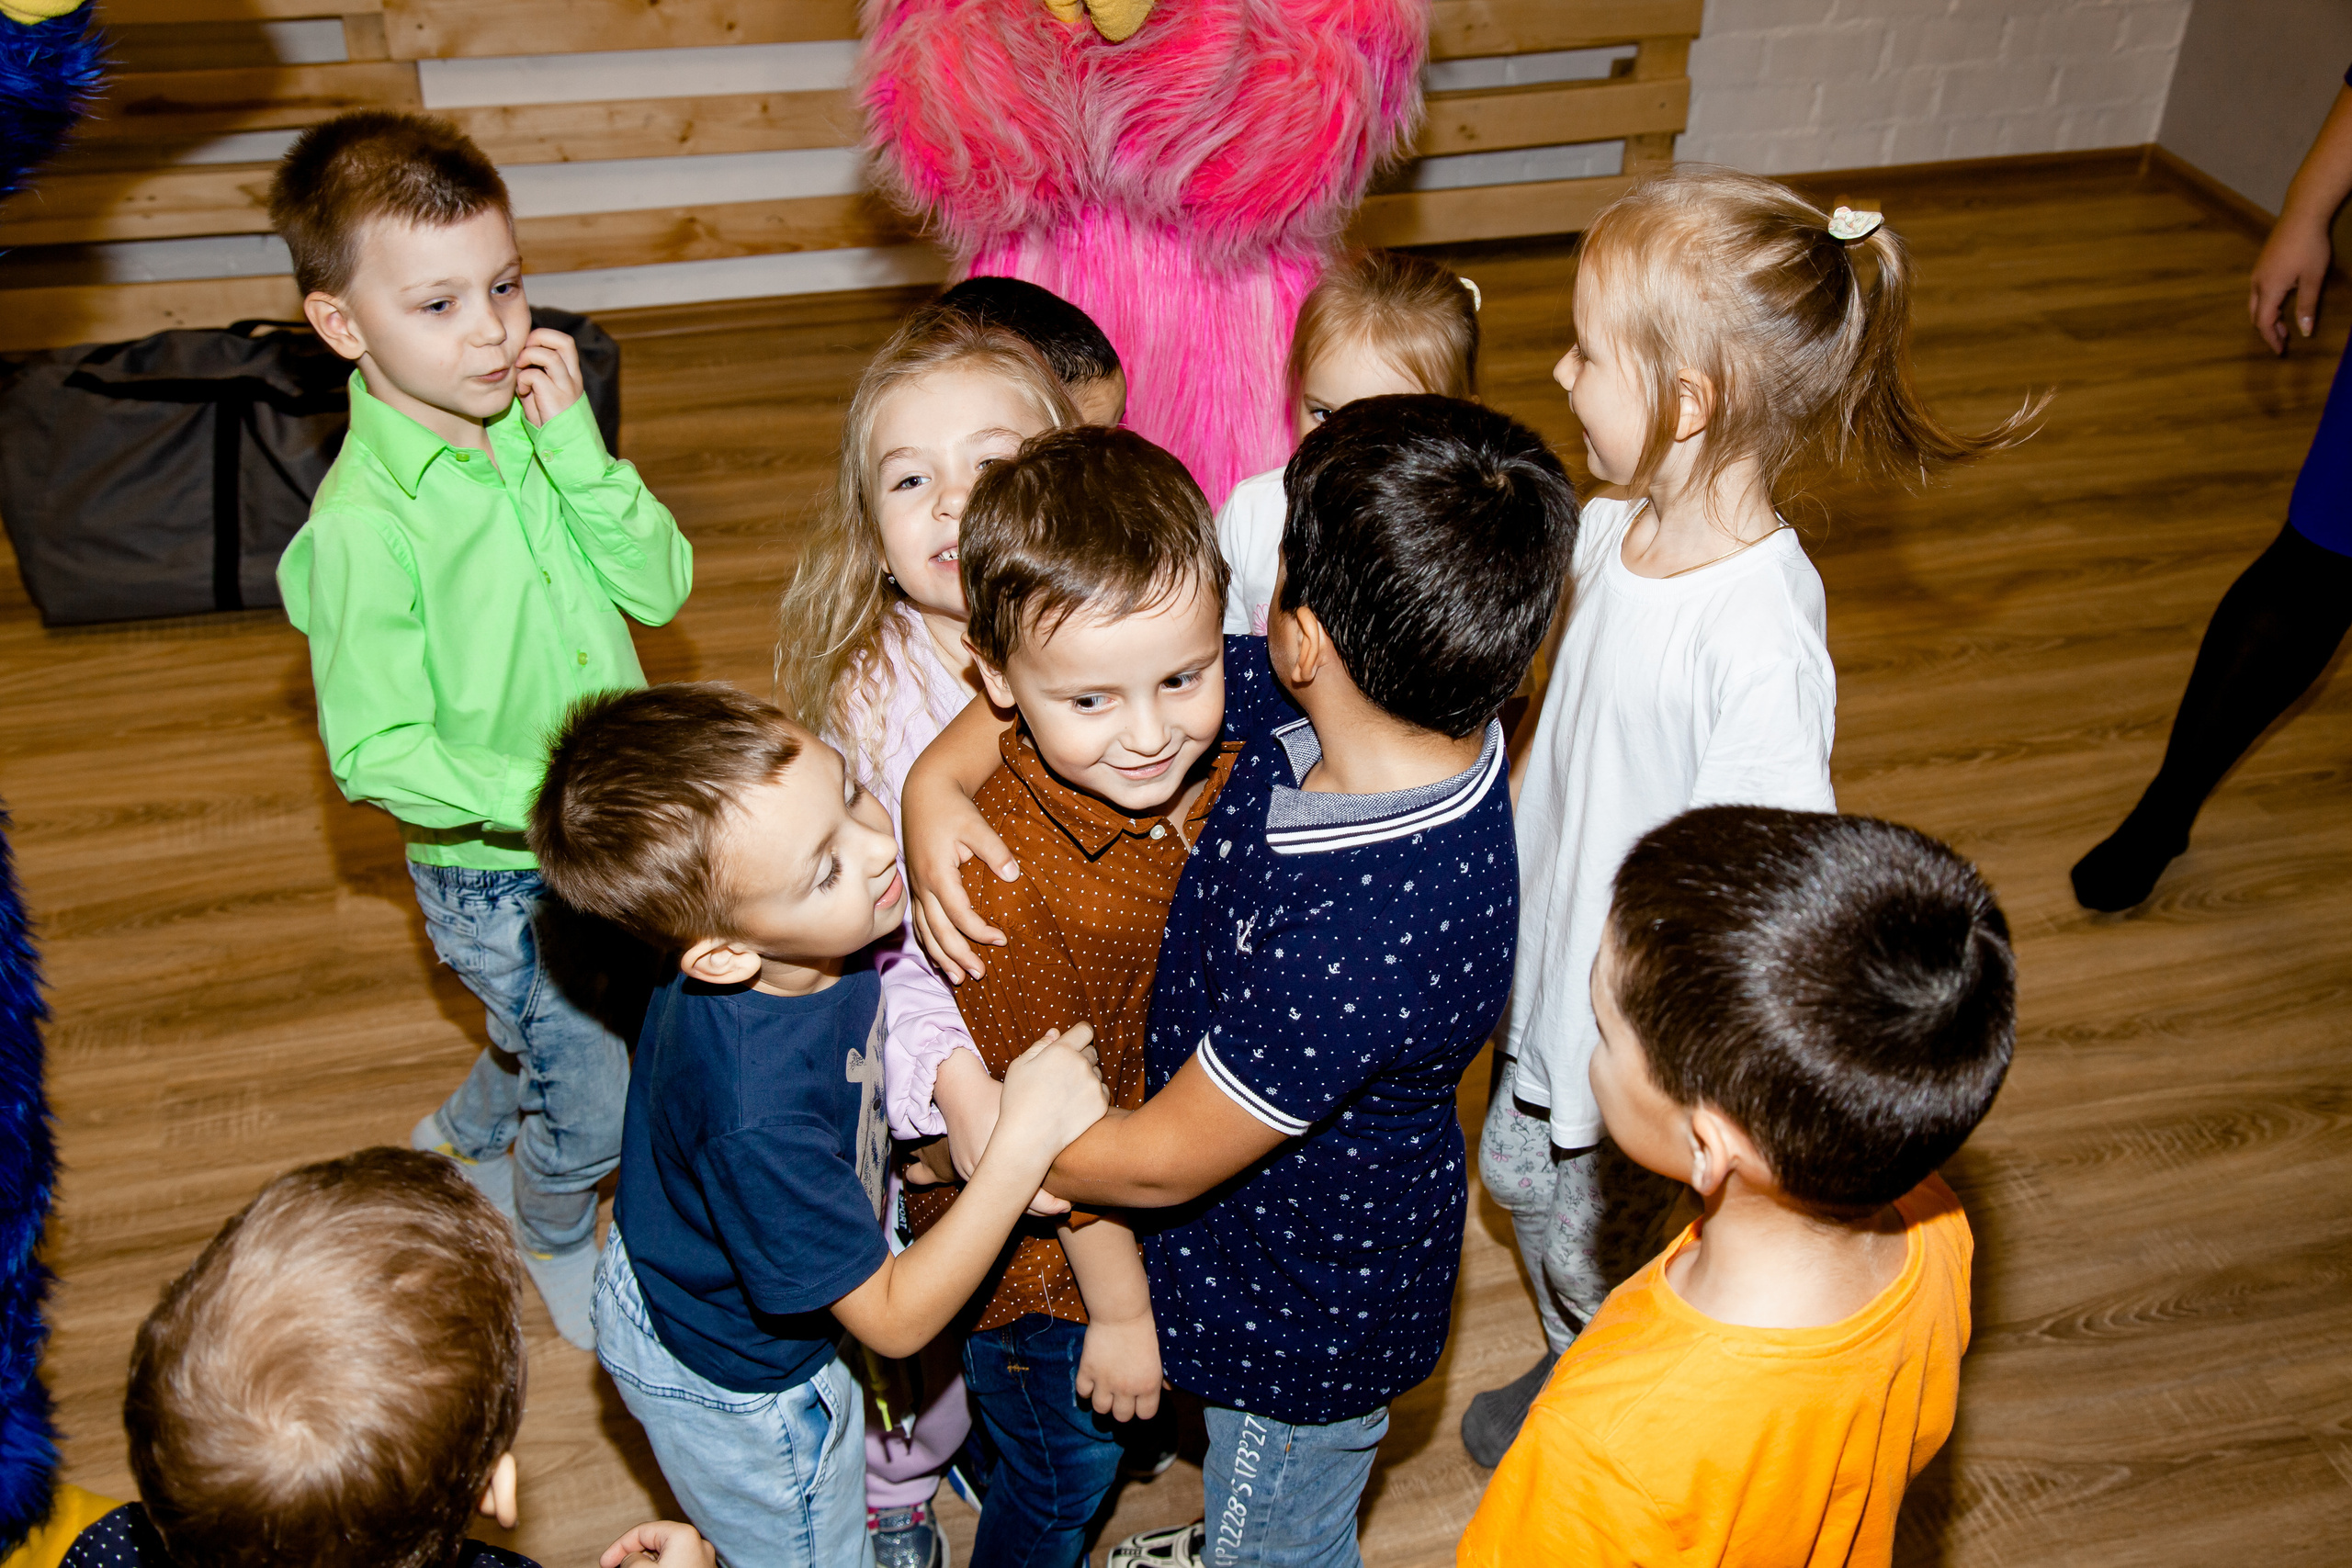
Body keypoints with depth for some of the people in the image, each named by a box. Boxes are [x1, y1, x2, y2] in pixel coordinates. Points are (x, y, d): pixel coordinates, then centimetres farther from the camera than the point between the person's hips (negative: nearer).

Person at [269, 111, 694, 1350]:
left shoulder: (534, 429, -5)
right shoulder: (361, 524, -25)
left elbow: (661, 586, -10)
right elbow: (376, 756, -22)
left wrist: (575, 447, -22)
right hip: (498, 878, -6)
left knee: (565, 1033, 28)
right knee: (595, 1105, 12)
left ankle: (462, 1134, 59)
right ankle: (556, 1242, 44)